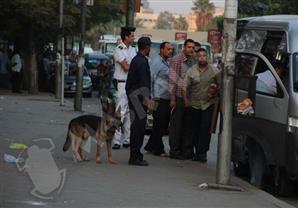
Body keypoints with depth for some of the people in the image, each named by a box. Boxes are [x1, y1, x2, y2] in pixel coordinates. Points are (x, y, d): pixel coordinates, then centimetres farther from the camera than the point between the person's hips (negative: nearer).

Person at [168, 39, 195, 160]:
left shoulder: (190, 61, 15)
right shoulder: (177, 59, -8)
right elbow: (172, 79, -11)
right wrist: (172, 98, -15)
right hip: (179, 96, -7)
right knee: (176, 124, -3)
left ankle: (181, 149, 14)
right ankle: (174, 150, 0)